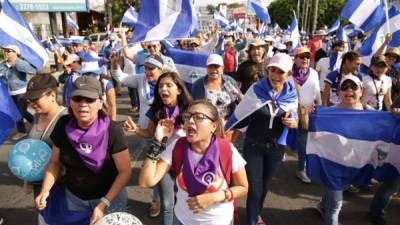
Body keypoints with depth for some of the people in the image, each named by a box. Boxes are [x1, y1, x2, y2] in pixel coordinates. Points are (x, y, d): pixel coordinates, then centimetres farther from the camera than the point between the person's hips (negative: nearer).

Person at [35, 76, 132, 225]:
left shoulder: (112, 130, -24)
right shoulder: (63, 126, -12)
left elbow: (125, 172, -18)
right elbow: (55, 163, 2)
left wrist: (103, 204, -22)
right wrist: (45, 191, -11)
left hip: (110, 196, -3)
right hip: (73, 196, 4)